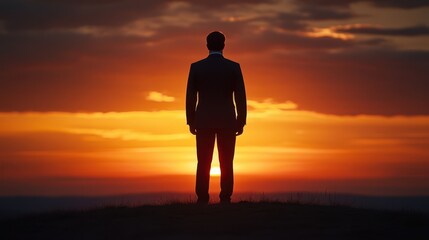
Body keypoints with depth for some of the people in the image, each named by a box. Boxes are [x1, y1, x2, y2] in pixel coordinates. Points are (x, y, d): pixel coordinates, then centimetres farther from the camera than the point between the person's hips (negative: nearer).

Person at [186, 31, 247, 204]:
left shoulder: (196, 67, -1)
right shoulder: (234, 67, -2)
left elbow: (190, 97, 0)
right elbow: (240, 97, -3)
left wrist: (191, 122, 7)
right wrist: (241, 122, 3)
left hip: (204, 122, 1)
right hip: (227, 122, 0)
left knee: (203, 164, 4)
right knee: (226, 164, 3)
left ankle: (202, 201, -1)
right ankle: (225, 200, -3)